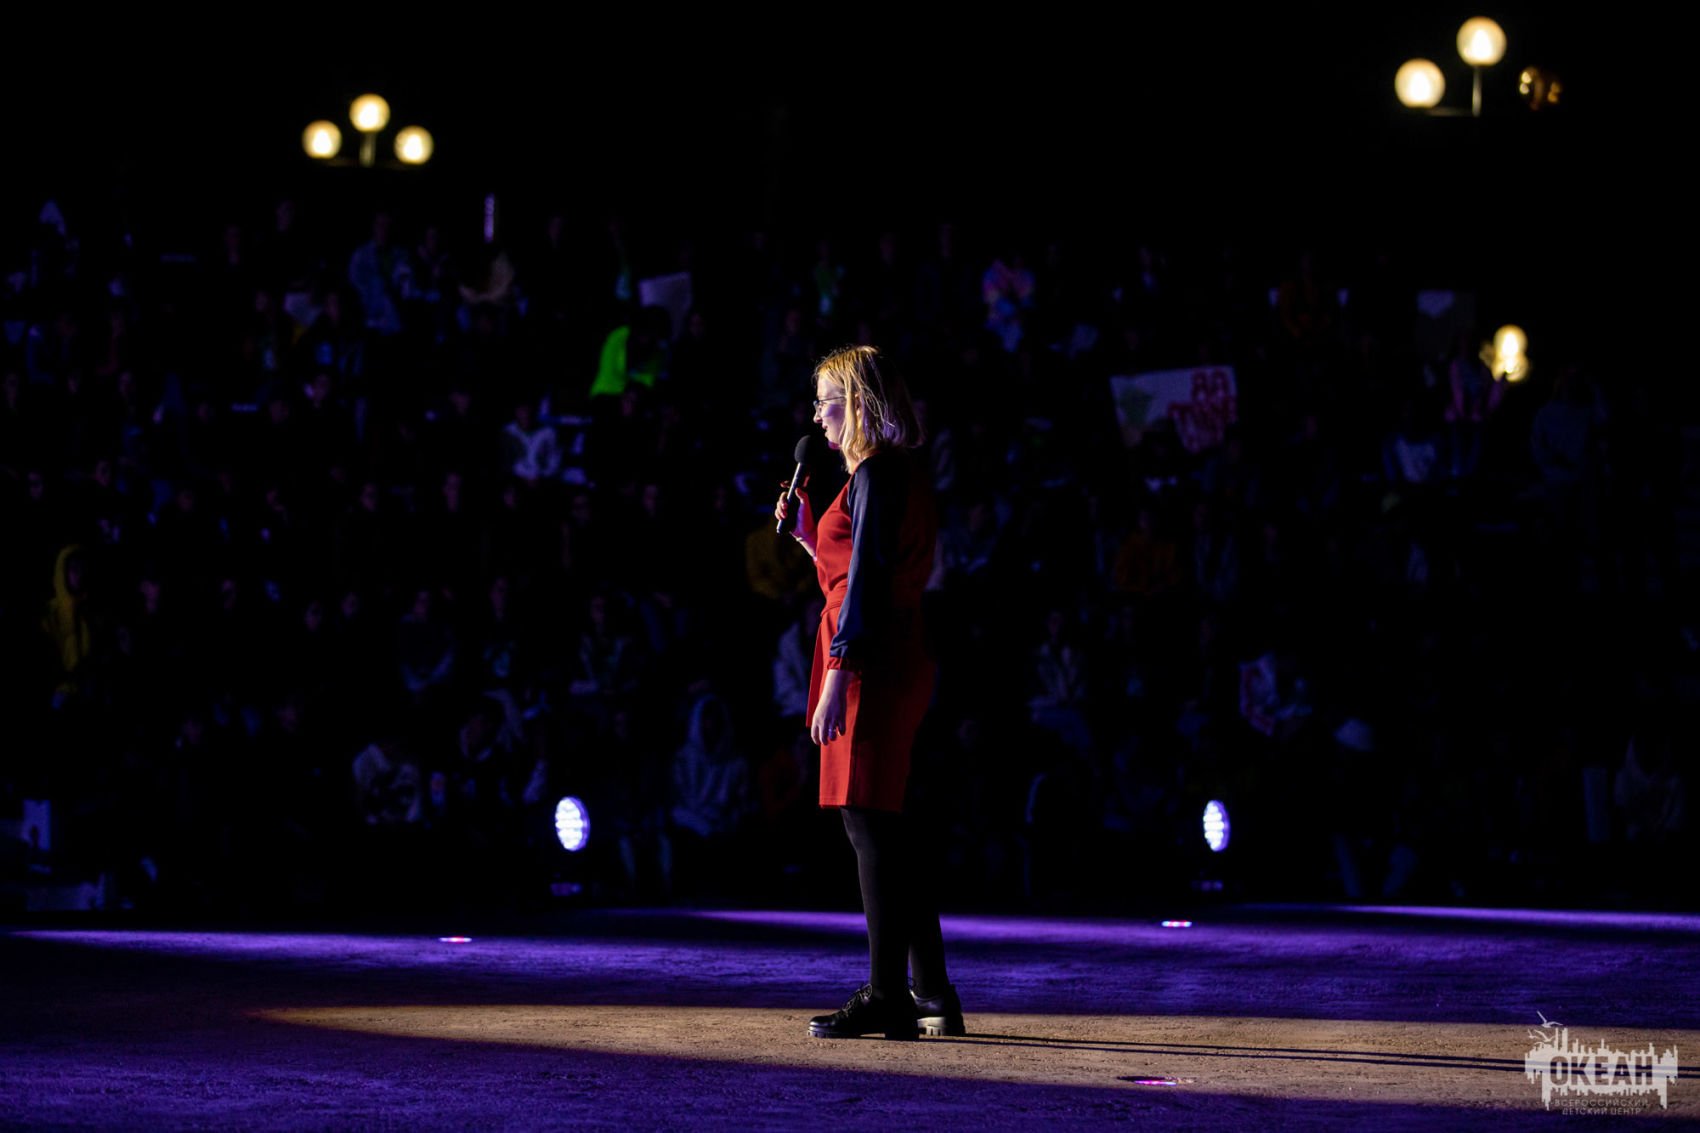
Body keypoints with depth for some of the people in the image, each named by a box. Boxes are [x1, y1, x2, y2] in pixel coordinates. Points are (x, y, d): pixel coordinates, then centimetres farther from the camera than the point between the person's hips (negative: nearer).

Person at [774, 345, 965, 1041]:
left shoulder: (875, 475, -11)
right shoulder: (902, 474, 19)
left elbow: (863, 581, -17)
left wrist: (838, 675, -20)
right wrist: (805, 531, 18)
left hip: (871, 665, -10)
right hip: (898, 663, 10)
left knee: (871, 822, -9)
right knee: (885, 829, 12)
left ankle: (886, 996, -8)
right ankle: (931, 995, 14)